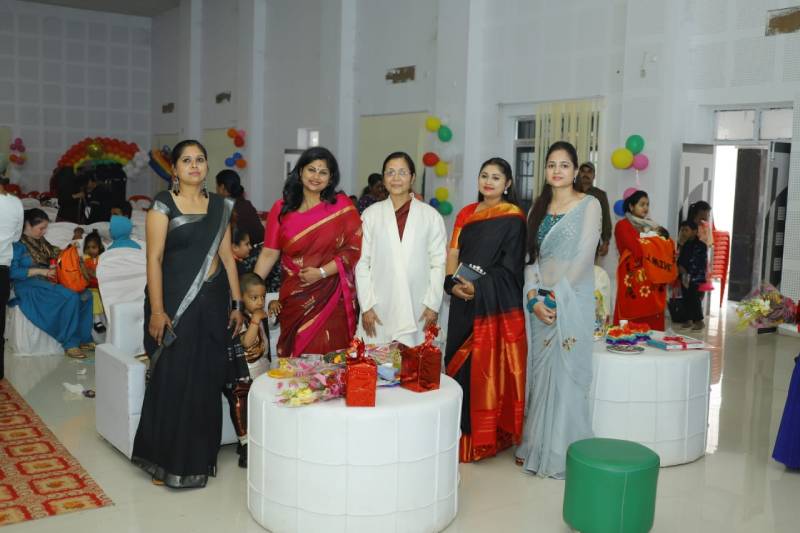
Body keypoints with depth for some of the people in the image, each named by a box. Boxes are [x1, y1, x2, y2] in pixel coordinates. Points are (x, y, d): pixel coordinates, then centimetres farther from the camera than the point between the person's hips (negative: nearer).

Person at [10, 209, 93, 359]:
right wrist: (40, 271, -18)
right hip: (29, 287, -7)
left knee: (85, 295, -15)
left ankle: (83, 338, -9)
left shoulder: (40, 241, 16)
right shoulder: (18, 243, -7)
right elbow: (12, 272, -15)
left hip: (47, 283, 7)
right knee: (71, 297, -30)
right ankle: (70, 344, -22)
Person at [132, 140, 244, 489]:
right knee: (172, 381, 1)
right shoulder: (163, 204, -4)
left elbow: (227, 256, 11)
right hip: (175, 302, -4)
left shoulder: (220, 206, 10)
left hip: (212, 302, 4)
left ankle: (200, 457, 21)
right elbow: (154, 258, -9)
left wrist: (237, 303, 7)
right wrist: (156, 310, -15)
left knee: (207, 381, 8)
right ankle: (167, 461, 15)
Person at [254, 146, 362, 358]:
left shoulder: (342, 206, 1)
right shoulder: (281, 209, 5)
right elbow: (269, 253, 4)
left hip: (331, 299, -1)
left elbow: (354, 249, -3)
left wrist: (322, 272, -12)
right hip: (294, 299, 1)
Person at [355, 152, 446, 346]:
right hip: (378, 311, 0)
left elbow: (439, 263, 4)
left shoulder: (431, 216, 5)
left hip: (418, 313, 0)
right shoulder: (370, 214, 6)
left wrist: (433, 304, -2)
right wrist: (366, 306, -1)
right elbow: (361, 263, 4)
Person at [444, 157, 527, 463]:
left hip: (496, 304, -5)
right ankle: (461, 432, 20)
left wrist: (479, 288, -19)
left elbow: (510, 267, -10)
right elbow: (452, 255, 8)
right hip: (463, 301, 6)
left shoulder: (513, 219, -4)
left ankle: (485, 436, 8)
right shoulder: (466, 214, 13)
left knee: (489, 366, -3)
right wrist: (453, 284, -10)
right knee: (460, 361, 8)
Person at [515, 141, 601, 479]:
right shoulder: (539, 208, 13)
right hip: (540, 302, 5)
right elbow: (531, 257, 6)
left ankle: (563, 453, 8)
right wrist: (534, 297, -8)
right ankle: (535, 447, 19)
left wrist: (556, 296, -14)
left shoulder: (589, 205, -3)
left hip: (572, 301, -5)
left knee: (565, 373, -2)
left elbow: (583, 257, -11)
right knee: (539, 372, 8)